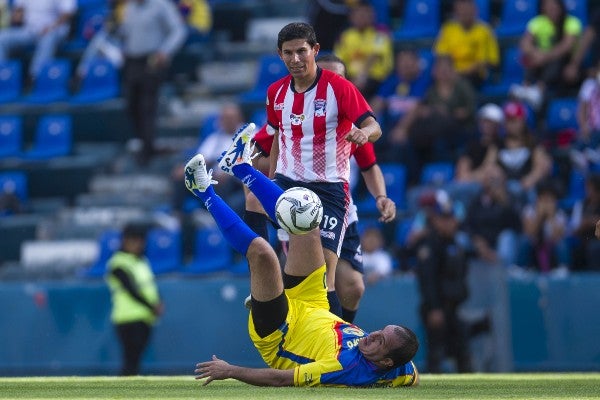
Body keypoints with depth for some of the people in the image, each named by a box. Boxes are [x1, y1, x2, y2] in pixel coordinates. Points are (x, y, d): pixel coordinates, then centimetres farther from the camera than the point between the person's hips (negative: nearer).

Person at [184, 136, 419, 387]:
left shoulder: (348, 369, -42)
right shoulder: (403, 371, -26)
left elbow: (281, 380, -38)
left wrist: (230, 371, -34)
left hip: (276, 334, -7)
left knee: (261, 251, -24)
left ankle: (206, 193, 5)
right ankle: (240, 167, 25)